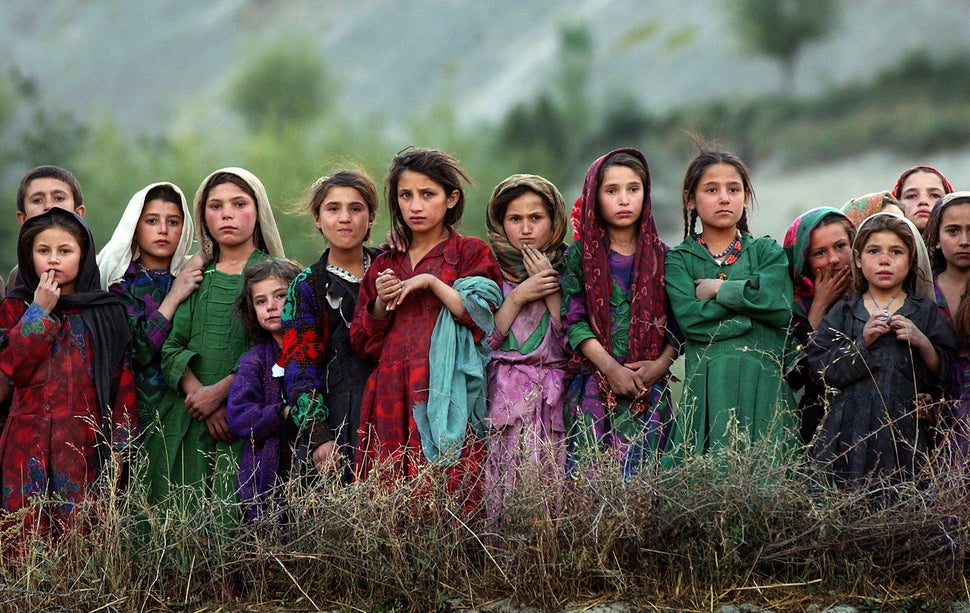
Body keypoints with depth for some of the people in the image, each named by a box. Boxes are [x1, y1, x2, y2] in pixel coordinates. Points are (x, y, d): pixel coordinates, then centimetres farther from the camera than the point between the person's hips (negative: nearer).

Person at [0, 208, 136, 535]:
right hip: (30, 446, 0)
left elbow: (123, 382, 6)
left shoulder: (107, 312, 8)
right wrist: (40, 311, -8)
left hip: (87, 447, 0)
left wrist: (119, 443, 0)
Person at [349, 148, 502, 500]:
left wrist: (432, 283, -8)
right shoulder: (384, 266, 20)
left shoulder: (471, 253, 9)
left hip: (445, 398, -4)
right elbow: (363, 344, 17)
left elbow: (483, 317, -4)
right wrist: (381, 305, 0)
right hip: (391, 400, 4)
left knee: (448, 492, -15)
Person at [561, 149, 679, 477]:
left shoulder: (660, 256, 8)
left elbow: (677, 324, 6)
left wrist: (661, 363, -11)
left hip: (649, 387, 1)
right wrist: (610, 367, -13)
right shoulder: (580, 255, 4)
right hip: (594, 387, -1)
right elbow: (573, 320, -4)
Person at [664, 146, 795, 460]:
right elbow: (689, 318, -8)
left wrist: (719, 289, -3)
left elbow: (781, 307, -6)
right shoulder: (679, 259, 9)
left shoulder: (766, 251, 13)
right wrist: (750, 301, -7)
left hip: (763, 380, 1)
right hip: (707, 384, -1)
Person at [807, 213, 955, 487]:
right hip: (850, 432, 0)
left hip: (905, 432, 0)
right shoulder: (843, 312, 11)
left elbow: (944, 375, 5)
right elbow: (821, 369, 0)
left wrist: (922, 343, -10)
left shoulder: (926, 311, 10)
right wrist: (861, 342, -10)